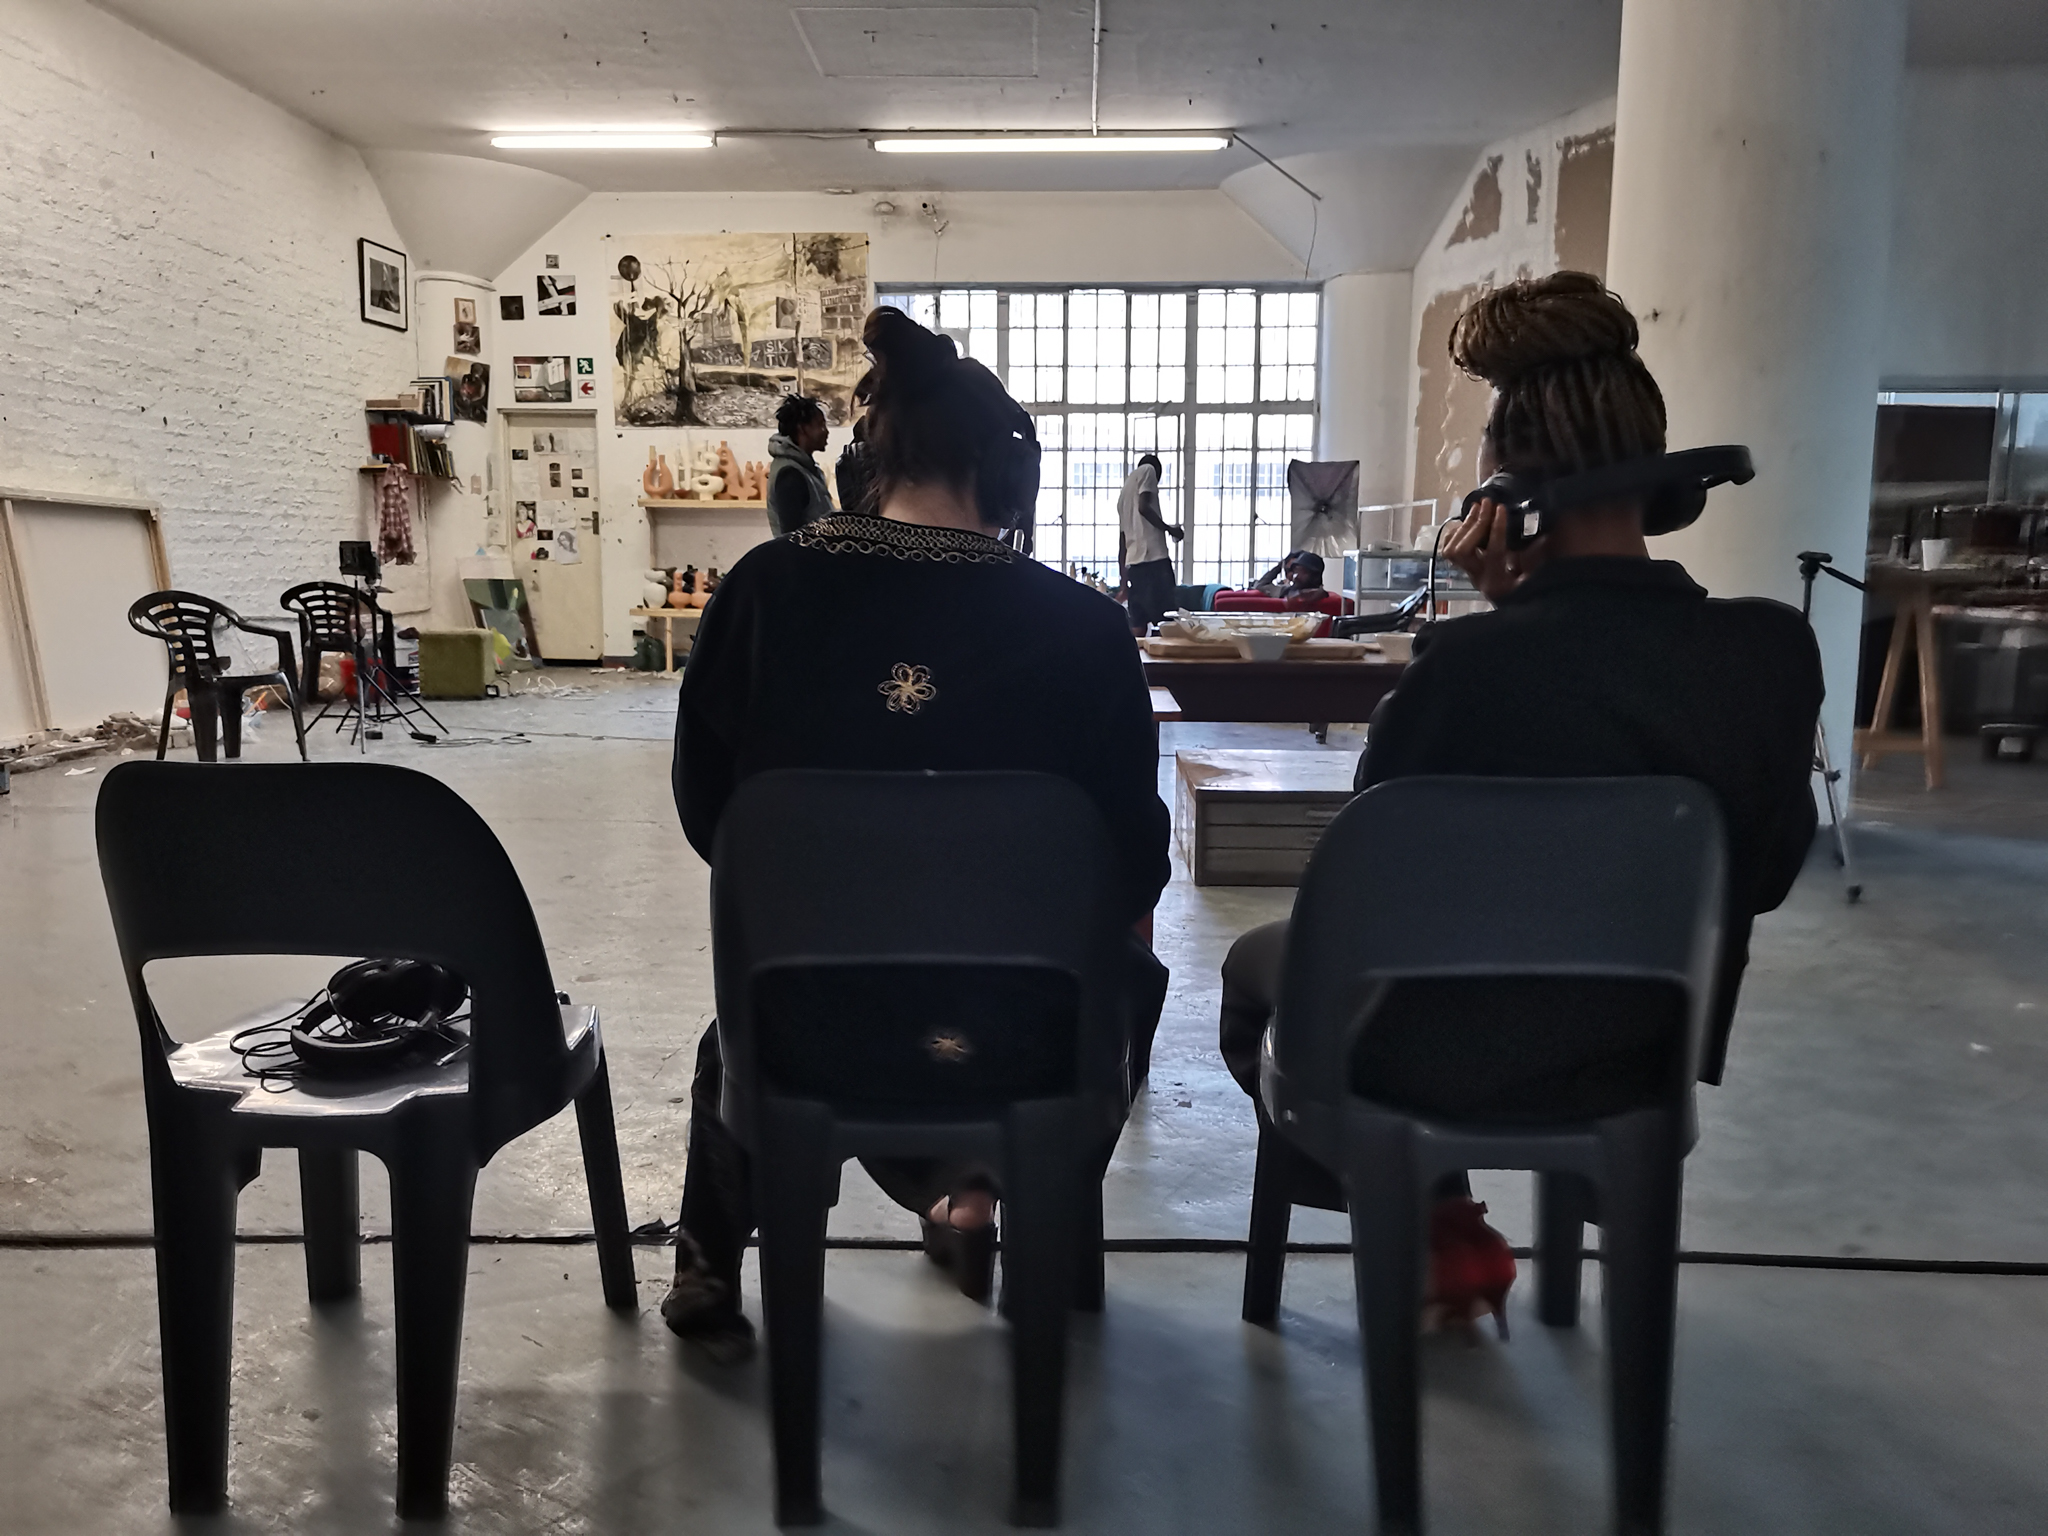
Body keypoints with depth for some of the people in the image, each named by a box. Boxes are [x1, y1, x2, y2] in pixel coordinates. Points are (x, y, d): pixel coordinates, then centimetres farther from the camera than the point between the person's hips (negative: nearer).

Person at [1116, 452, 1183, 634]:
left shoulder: (1124, 491, 29)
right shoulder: (1148, 470, 7)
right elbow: (1143, 507, -12)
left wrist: (1123, 580, 23)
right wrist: (1169, 528, -1)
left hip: (1133, 561, 8)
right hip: (1154, 556, -8)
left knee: (1138, 623, 3)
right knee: (1165, 619, -11)